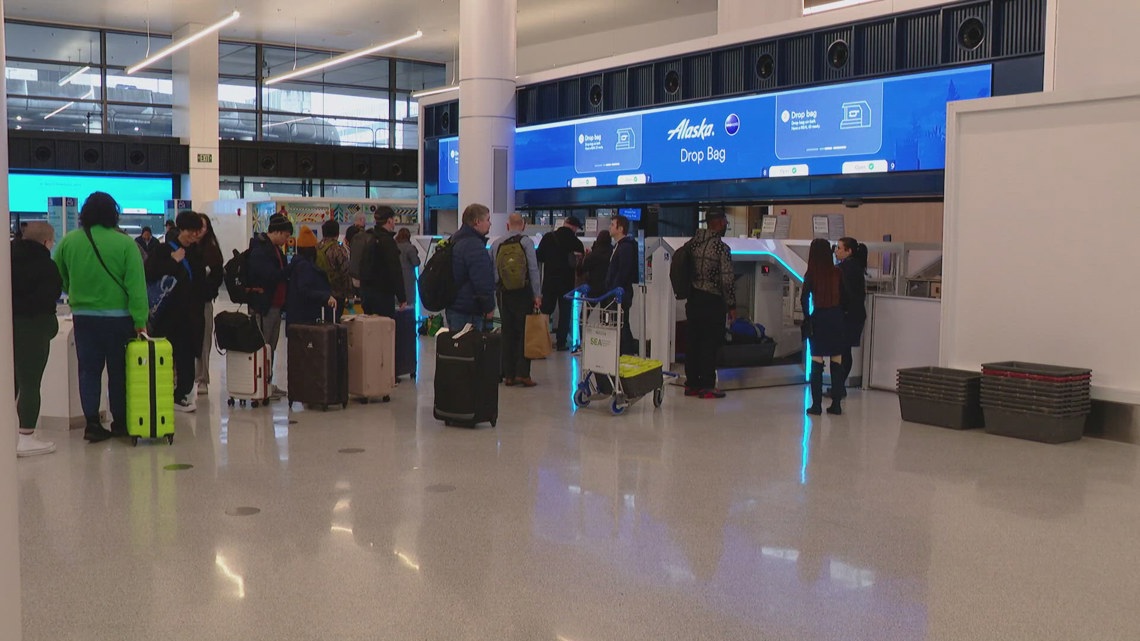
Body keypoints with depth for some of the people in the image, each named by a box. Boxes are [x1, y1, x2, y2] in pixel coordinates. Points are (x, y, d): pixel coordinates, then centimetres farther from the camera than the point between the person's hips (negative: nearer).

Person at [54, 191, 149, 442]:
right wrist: (140, 320, -13)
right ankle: (120, 422, 16)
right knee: (118, 370, 8)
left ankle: (92, 423, 6)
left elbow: (60, 279, 11)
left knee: (89, 370, 8)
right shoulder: (125, 243, -11)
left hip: (83, 316, 2)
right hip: (117, 316, -2)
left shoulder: (68, 241, -1)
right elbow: (136, 285, -14)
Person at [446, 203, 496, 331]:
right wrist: (489, 307, -12)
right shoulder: (475, 245, -18)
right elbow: (483, 283, -23)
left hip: (454, 308, 11)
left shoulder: (456, 241, 15)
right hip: (469, 313, -11)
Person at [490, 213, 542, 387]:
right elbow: (533, 269, -7)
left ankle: (508, 375, 10)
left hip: (504, 293, 3)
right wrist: (537, 295, -5)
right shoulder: (526, 242, -4)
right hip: (523, 293, -3)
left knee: (507, 333, 9)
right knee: (524, 332, 1)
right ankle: (523, 373, -5)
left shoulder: (496, 244, 5)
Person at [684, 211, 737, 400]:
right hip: (712, 301, -6)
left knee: (693, 342, 11)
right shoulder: (721, 248, -13)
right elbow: (727, 280, -15)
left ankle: (691, 384, 17)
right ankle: (706, 386, 2)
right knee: (710, 344, 0)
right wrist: (731, 305, -6)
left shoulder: (693, 242, 4)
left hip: (693, 299, 6)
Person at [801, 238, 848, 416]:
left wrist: (807, 317, 2)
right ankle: (836, 404, 10)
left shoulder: (811, 275, -7)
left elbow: (804, 299, -11)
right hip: (836, 318, 2)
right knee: (837, 362, 8)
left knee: (817, 362, 3)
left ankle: (816, 404, 1)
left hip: (819, 318, -2)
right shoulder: (837, 273, 0)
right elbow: (844, 297, 2)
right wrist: (838, 311, 13)